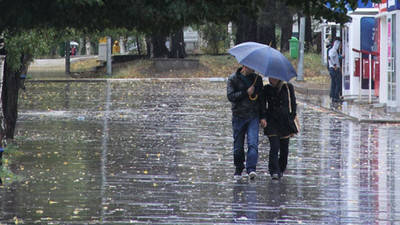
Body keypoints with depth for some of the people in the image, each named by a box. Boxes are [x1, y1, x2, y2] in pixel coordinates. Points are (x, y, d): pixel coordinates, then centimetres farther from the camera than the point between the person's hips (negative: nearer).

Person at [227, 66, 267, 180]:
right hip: (238, 117, -1)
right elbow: (230, 96, -9)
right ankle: (239, 168, 22)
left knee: (253, 143, -14)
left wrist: (262, 116, 7)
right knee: (238, 146, 5)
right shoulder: (233, 79, 1)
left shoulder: (257, 79, 10)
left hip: (253, 116, 1)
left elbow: (261, 98, 13)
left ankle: (251, 169, -20)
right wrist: (246, 93, -16)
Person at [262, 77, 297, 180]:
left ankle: (281, 170, 23)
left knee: (284, 148, 5)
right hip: (272, 122, -1)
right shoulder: (267, 89, 3)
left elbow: (293, 105, 6)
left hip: (285, 121, 1)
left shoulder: (288, 88, 2)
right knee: (274, 146, -13)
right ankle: (274, 171, -14)